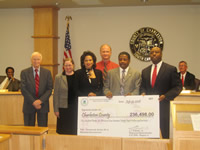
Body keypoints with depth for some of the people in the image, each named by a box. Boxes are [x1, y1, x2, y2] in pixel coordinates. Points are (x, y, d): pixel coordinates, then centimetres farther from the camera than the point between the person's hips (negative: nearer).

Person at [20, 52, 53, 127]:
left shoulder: (47, 72, 4)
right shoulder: (24, 72, 1)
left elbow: (49, 89, -1)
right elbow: (23, 89, -5)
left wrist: (40, 100, -14)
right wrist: (33, 102, -13)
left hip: (43, 104, 1)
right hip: (29, 105, -1)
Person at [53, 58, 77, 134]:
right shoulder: (59, 77, 1)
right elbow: (56, 94, 1)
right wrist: (56, 109, -3)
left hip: (75, 107, 1)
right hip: (63, 108, -1)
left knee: (74, 131, 5)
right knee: (63, 131, 3)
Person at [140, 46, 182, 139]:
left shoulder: (171, 69, 2)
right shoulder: (145, 71, 16)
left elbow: (178, 87, -1)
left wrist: (165, 96, -15)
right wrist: (143, 93, -3)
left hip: (164, 106, -4)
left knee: (164, 133, -3)